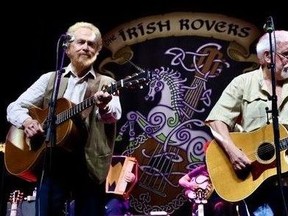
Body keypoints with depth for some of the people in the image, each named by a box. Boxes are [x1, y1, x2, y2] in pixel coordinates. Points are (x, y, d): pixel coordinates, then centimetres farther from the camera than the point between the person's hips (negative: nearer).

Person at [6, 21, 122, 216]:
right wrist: (26, 120, -12)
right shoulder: (49, 79, 12)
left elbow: (114, 115, -12)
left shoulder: (106, 84, 7)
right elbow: (14, 107, 11)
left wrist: (104, 106, -36)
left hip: (90, 163, -1)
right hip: (52, 160, 1)